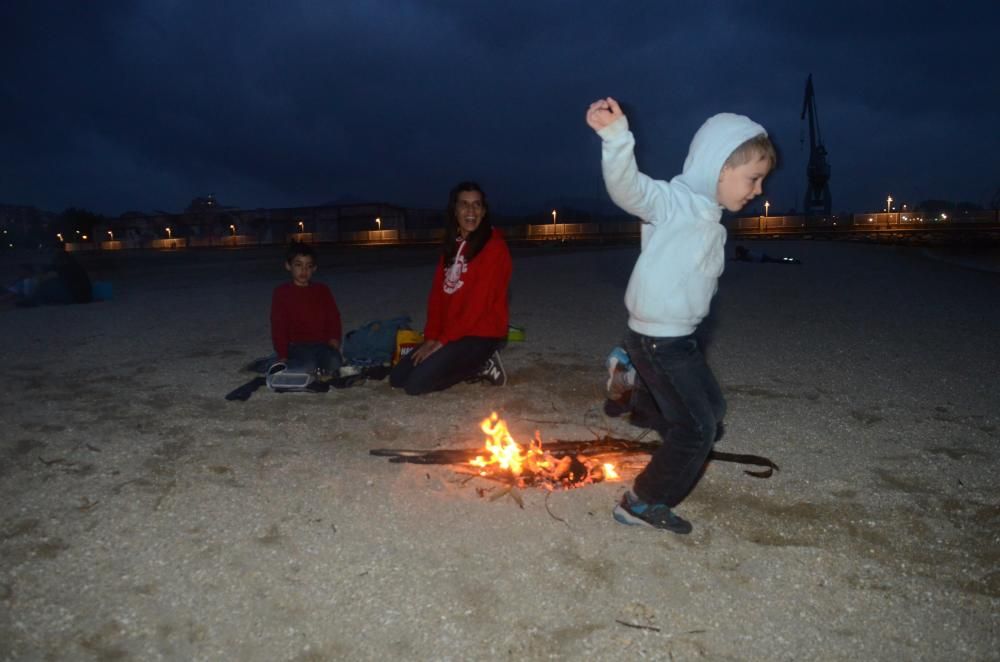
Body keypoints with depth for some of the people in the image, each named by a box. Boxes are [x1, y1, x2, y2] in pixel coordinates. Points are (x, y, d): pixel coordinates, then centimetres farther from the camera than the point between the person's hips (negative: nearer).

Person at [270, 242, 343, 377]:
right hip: (297, 347, -2)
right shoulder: (281, 292, 5)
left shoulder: (322, 290, 13)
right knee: (307, 366, -35)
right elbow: (278, 327, 2)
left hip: (322, 344, 2)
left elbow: (334, 319, 11)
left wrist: (334, 344, -6)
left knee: (334, 363, -32)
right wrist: (282, 357, -7)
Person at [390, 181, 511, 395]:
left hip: (481, 334, -8)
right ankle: (476, 364, 9)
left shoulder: (493, 246, -14)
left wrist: (443, 340, -17)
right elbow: (437, 294, 7)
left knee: (416, 384, -18)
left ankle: (481, 366, 0)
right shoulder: (452, 246, 11)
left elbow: (479, 301, -19)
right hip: (448, 334, 8)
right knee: (397, 378, 4)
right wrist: (431, 337, -5)